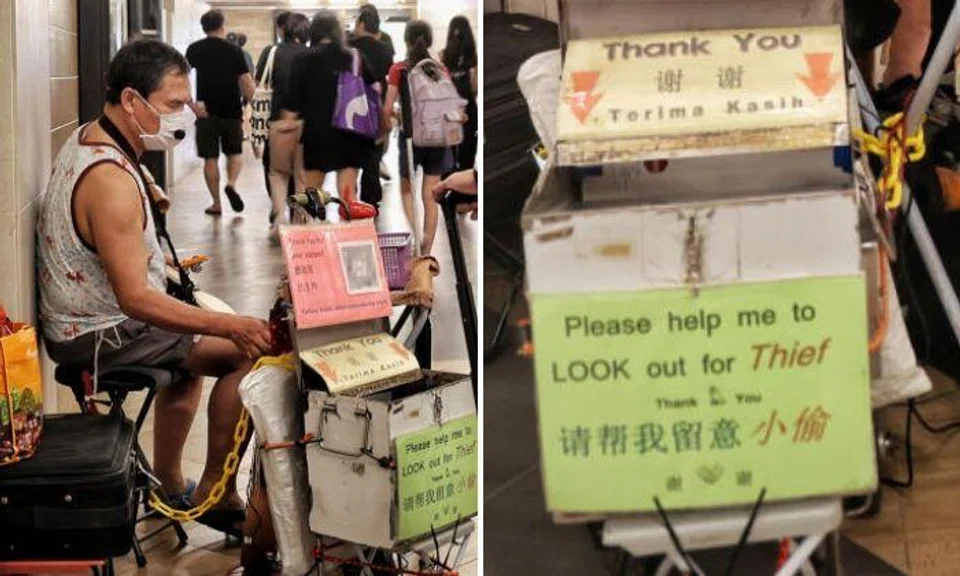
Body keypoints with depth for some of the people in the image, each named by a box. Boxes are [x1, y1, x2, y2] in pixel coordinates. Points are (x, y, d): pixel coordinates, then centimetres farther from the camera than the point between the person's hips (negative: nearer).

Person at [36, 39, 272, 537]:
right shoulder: (111, 181, -29)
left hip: (78, 322, 11)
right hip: (103, 338, -10)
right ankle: (214, 496, -1)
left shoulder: (84, 139, 3)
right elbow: (134, 298, -33)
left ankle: (170, 485, 36)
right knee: (250, 352, -15)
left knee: (192, 345, 33)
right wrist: (229, 325, -38)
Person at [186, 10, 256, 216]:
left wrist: (192, 103, -8)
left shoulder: (195, 50, 1)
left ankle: (216, 203, 8)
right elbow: (247, 84, 0)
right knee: (235, 152, 17)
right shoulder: (234, 50, 1)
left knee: (210, 158, 6)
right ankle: (231, 184, -9)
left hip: (207, 112, 0)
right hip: (232, 111, 0)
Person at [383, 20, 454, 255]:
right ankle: (426, 250, 8)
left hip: (411, 135, -1)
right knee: (430, 196, 6)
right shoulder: (440, 71, -2)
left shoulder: (398, 70, -7)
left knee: (406, 189, 19)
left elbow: (388, 109, -9)